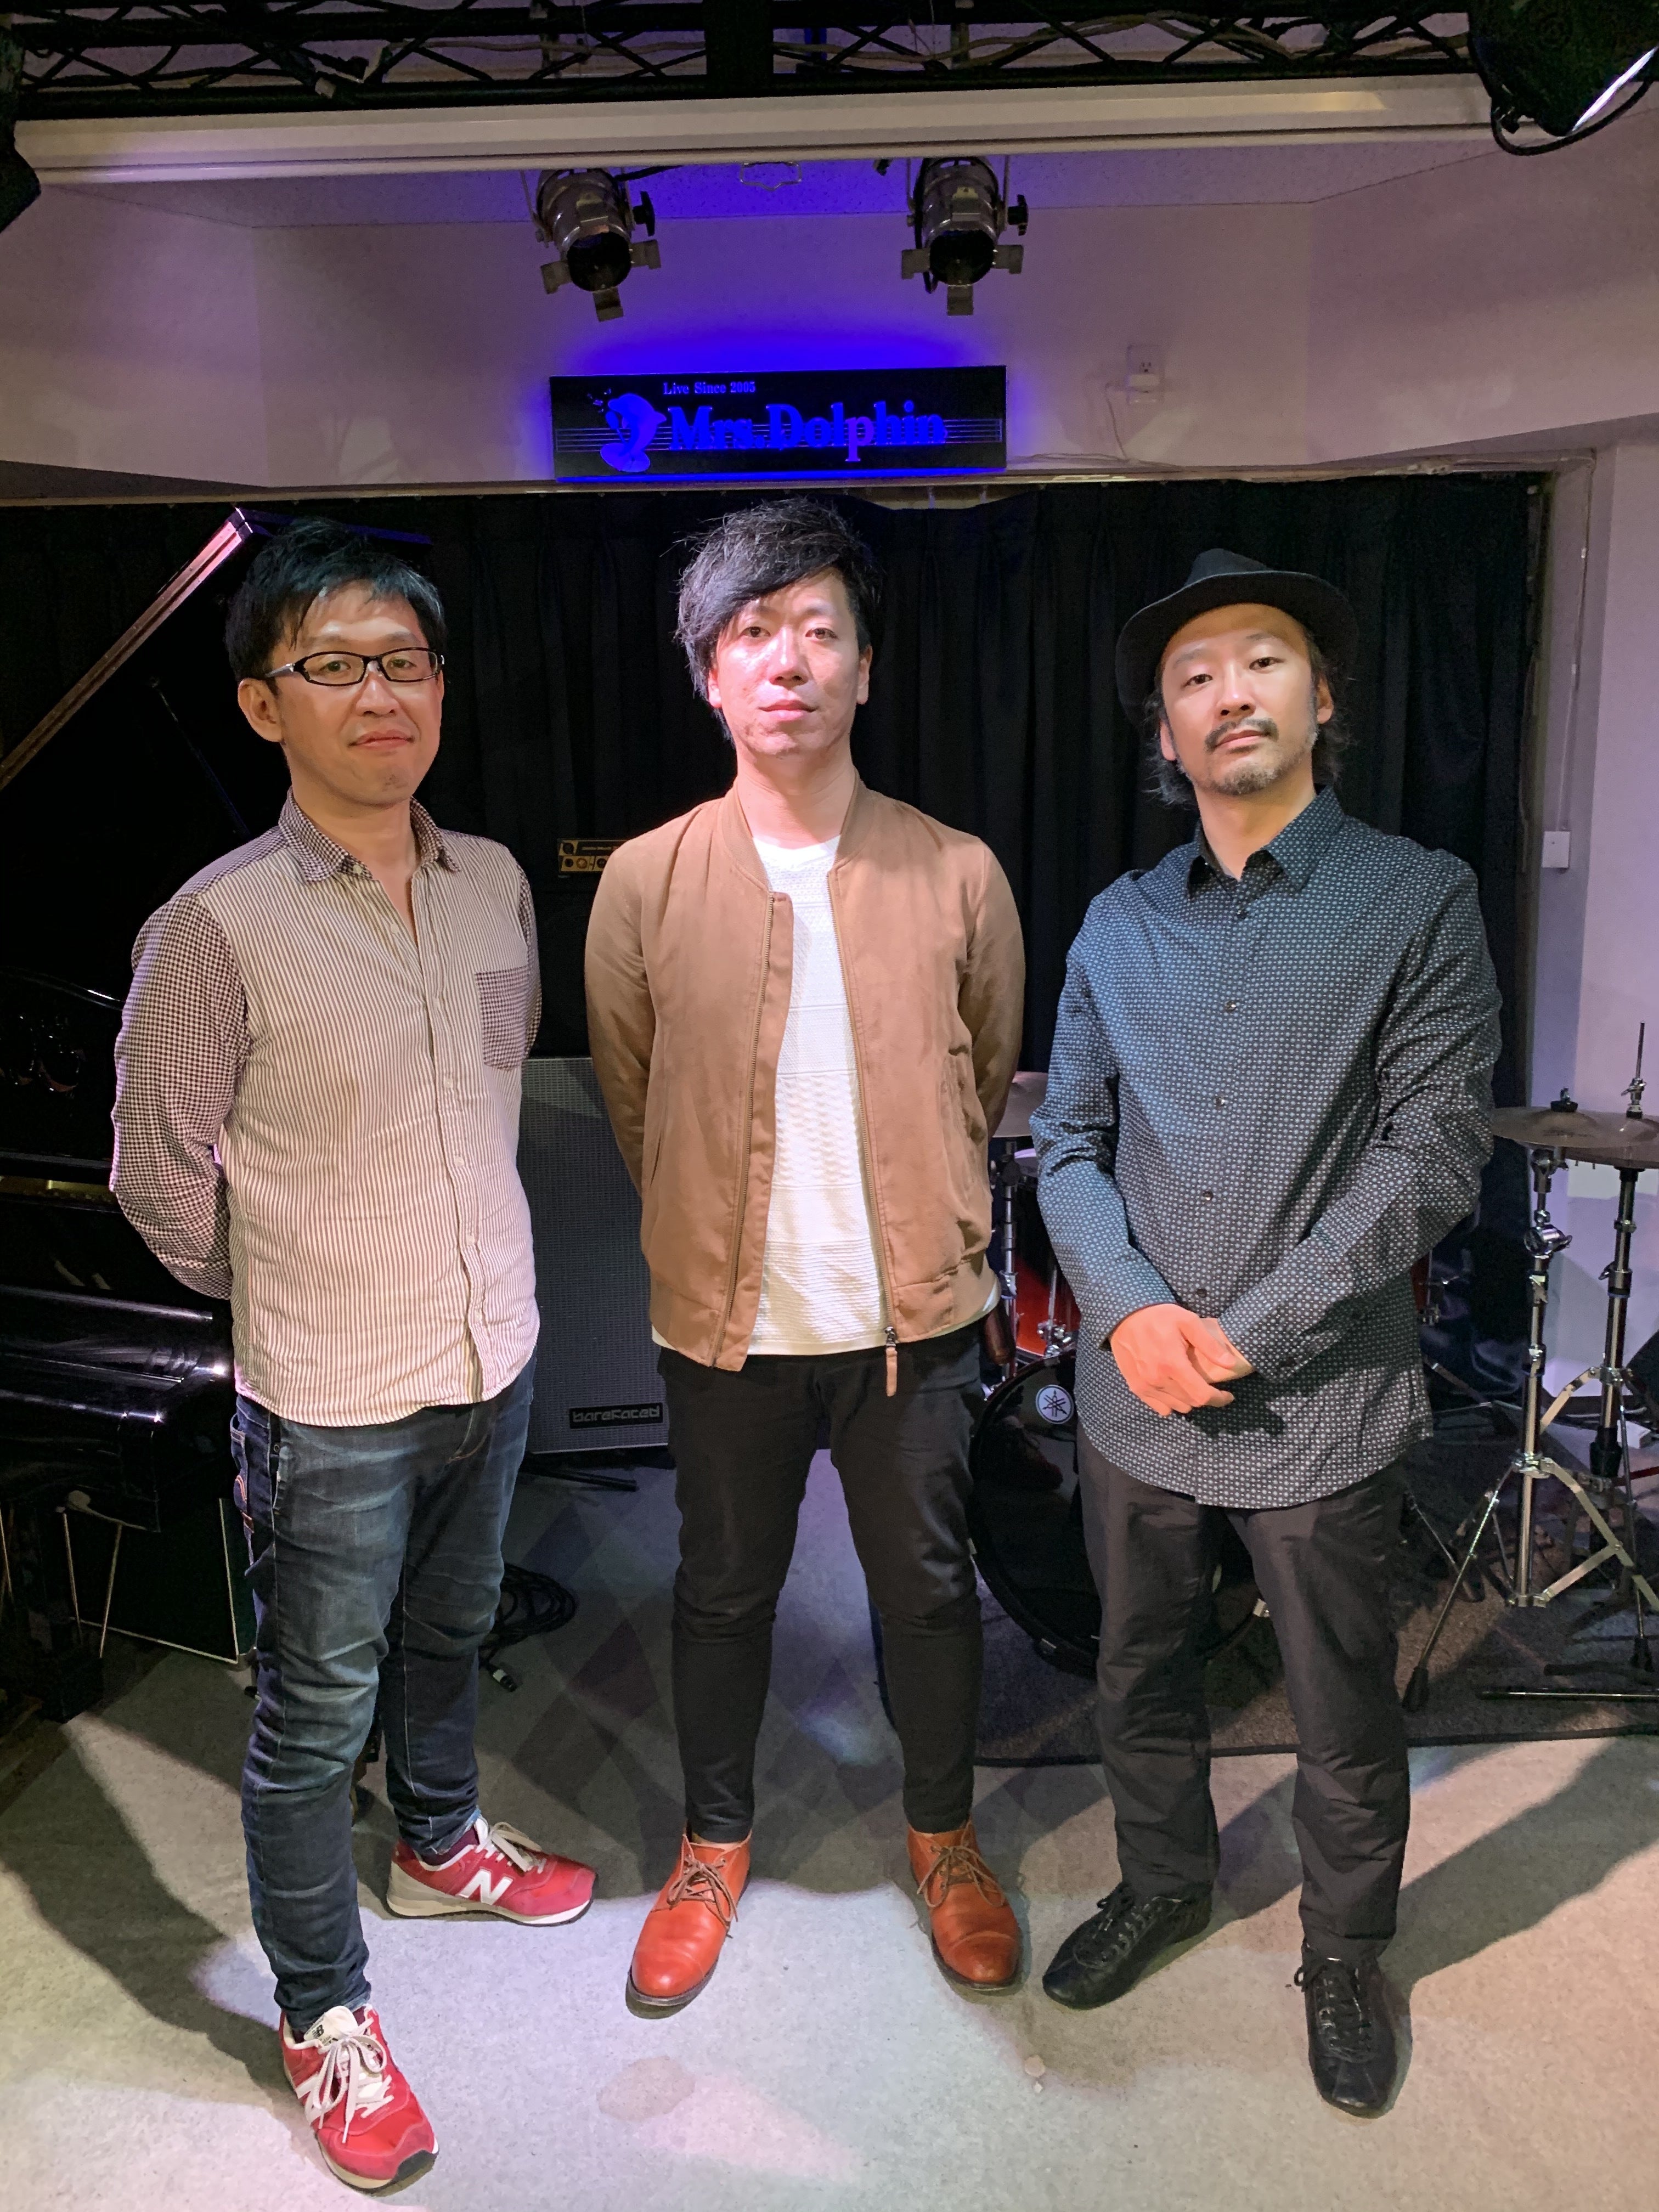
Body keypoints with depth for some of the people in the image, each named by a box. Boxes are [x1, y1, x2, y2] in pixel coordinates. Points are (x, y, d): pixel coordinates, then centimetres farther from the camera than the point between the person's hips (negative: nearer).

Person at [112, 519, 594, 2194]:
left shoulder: (495, 883, -1)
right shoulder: (217, 928, -18)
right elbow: (159, 1170, -8)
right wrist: (301, 1298, 3)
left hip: (492, 1359, 6)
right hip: (331, 1403, -5)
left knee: (446, 1638, 27)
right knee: (316, 1715, 11)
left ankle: (438, 1845, 53)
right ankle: (324, 2018, 32)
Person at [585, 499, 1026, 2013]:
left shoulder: (957, 876, -6)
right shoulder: (645, 882, -7)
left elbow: (993, 1081, 7)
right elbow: (629, 1094, 6)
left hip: (915, 1313, 0)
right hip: (727, 1317, 0)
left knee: (929, 1586, 16)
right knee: (725, 1588, 17)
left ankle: (944, 1835, 42)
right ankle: (715, 1845, 41)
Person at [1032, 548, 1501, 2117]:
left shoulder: (1418, 901, -6)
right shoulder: (1117, 927, 6)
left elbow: (1436, 1152, -13)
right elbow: (1067, 1141, 5)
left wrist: (1249, 1332, -16)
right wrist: (1131, 1310, -12)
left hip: (1320, 1408, -3)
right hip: (1134, 1394, 4)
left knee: (1344, 1723, 13)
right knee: (1140, 1677, 21)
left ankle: (1345, 1954, 40)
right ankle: (1162, 1884, 47)